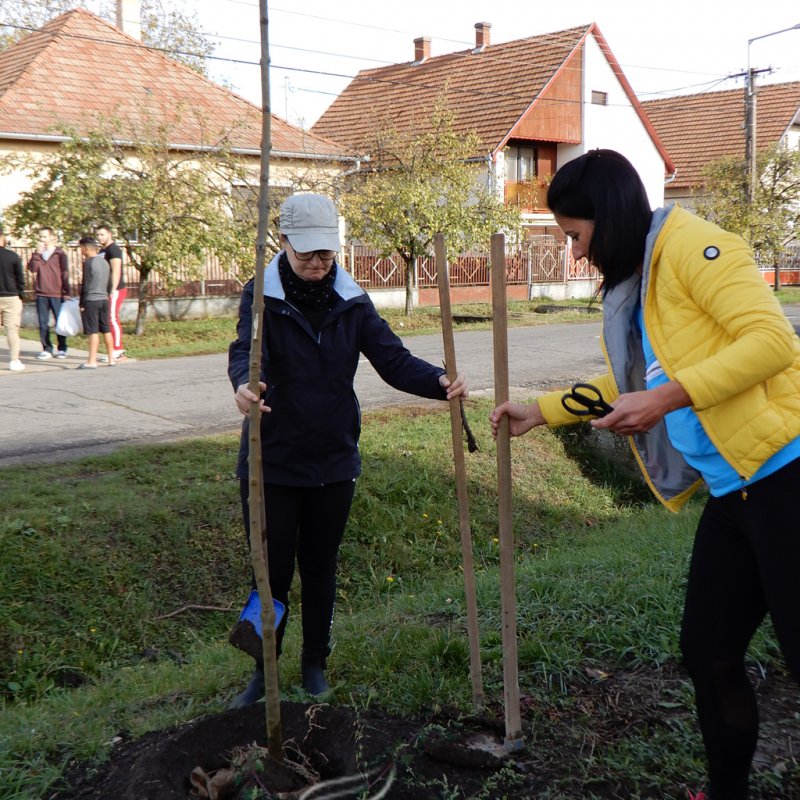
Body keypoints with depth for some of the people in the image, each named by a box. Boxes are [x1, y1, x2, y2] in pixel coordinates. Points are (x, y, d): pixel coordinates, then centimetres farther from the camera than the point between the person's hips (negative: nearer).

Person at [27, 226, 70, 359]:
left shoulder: (60, 253, 1)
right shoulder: (37, 254, 11)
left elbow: (65, 274, 0)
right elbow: (32, 268, -4)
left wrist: (66, 292, -4)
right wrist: (37, 253, -11)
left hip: (57, 294, -3)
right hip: (41, 294, 3)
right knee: (43, 323, 3)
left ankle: (62, 349, 13)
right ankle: (47, 349, 9)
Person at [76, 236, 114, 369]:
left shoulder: (88, 262, -10)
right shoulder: (105, 262, 11)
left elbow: (85, 285, -10)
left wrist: (82, 304, -7)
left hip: (91, 300, -7)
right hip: (104, 299, 7)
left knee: (93, 332, -8)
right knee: (106, 330, 11)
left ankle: (92, 361, -8)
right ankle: (111, 359, 15)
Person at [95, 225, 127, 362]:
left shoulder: (113, 249, -11)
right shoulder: (102, 250, 19)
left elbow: (116, 271, -20)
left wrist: (113, 290, -26)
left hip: (116, 290, -10)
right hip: (106, 291, 10)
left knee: (112, 319, -11)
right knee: (111, 320, 11)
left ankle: (117, 352, -9)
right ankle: (119, 351, 15)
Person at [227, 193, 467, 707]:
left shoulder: (351, 302, 0)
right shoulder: (262, 297, -8)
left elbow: (393, 359, -8)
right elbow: (246, 349, -26)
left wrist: (439, 381, -27)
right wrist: (244, 383, -50)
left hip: (334, 460, 3)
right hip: (271, 461, -2)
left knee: (321, 567, 16)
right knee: (271, 570, 6)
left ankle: (316, 662, 36)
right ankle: (264, 672, 28)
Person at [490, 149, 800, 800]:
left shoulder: (688, 246, -11)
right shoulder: (628, 290, 17)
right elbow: (622, 385, 33)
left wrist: (667, 398, -23)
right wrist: (538, 412, 36)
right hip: (731, 492, 9)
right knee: (708, 653, 14)